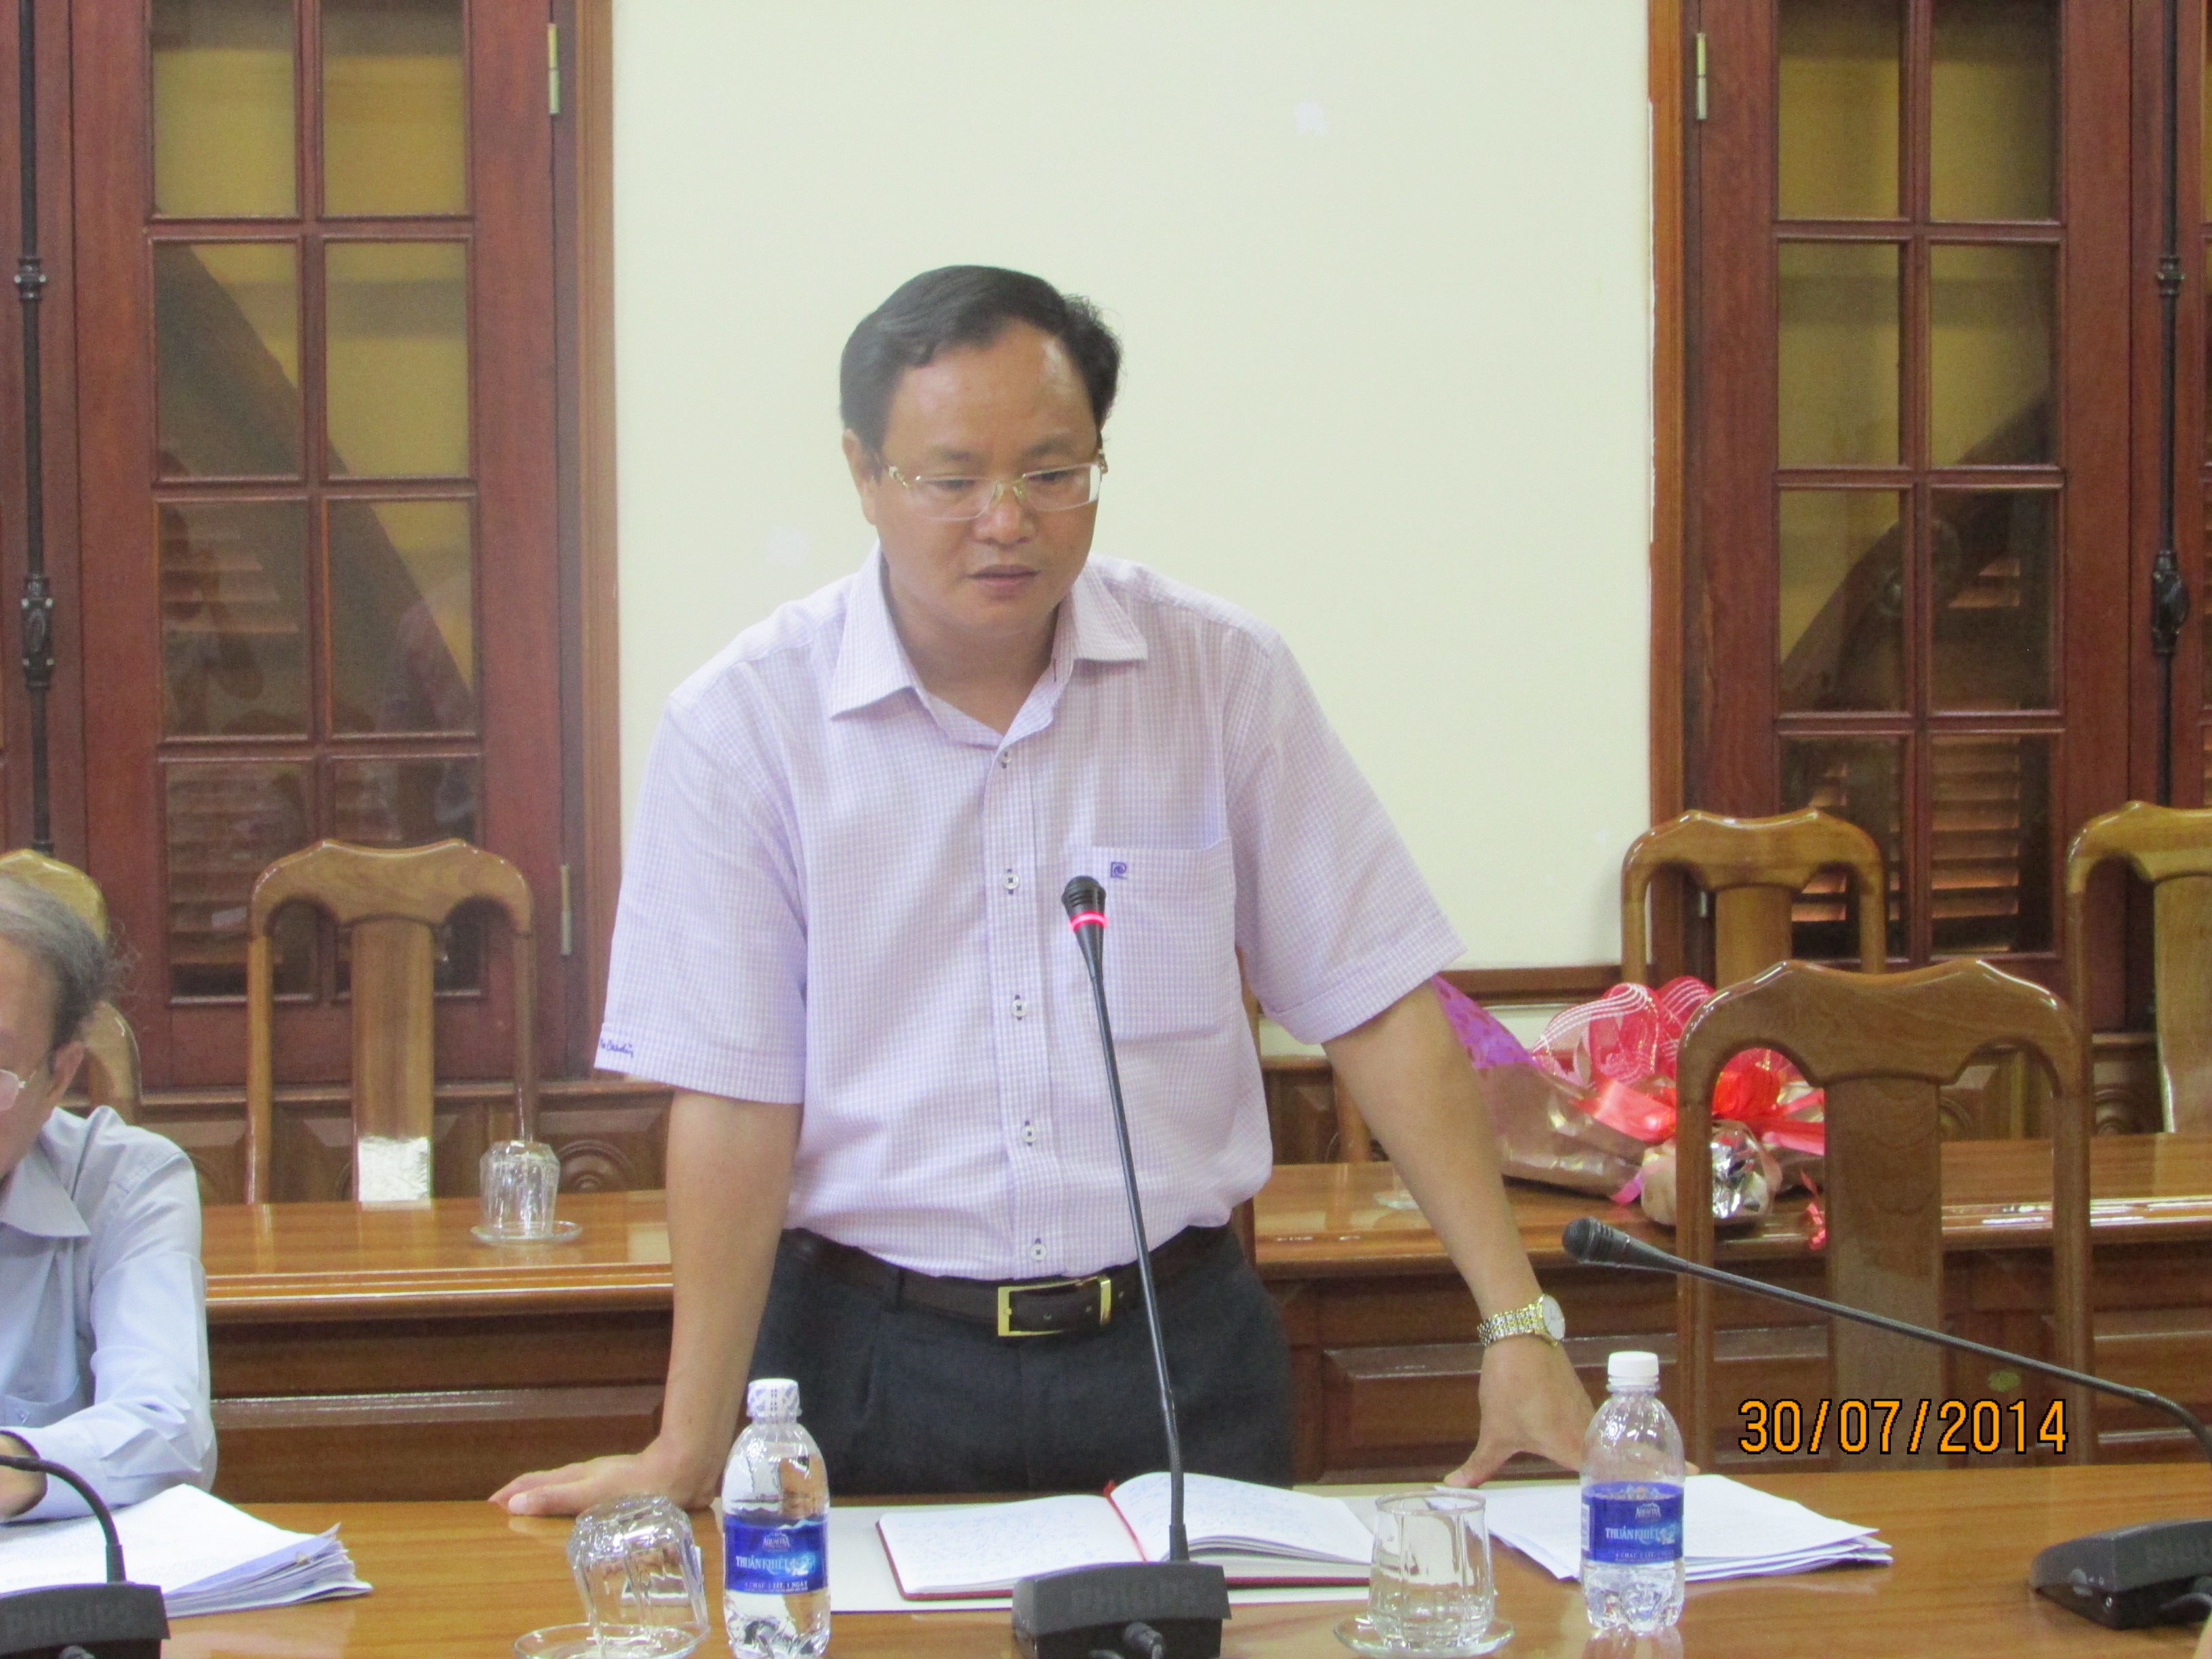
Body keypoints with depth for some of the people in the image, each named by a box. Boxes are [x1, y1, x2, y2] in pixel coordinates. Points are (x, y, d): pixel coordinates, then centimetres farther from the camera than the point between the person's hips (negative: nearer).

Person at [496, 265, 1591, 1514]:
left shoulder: (1224, 676, -2)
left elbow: (1378, 1010, -1)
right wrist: (689, 1454, -13)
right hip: (875, 1363, -1)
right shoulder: (745, 722, -7)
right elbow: (735, 1099, -8)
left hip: (1179, 1350, 2)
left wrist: (1519, 1324, -7)